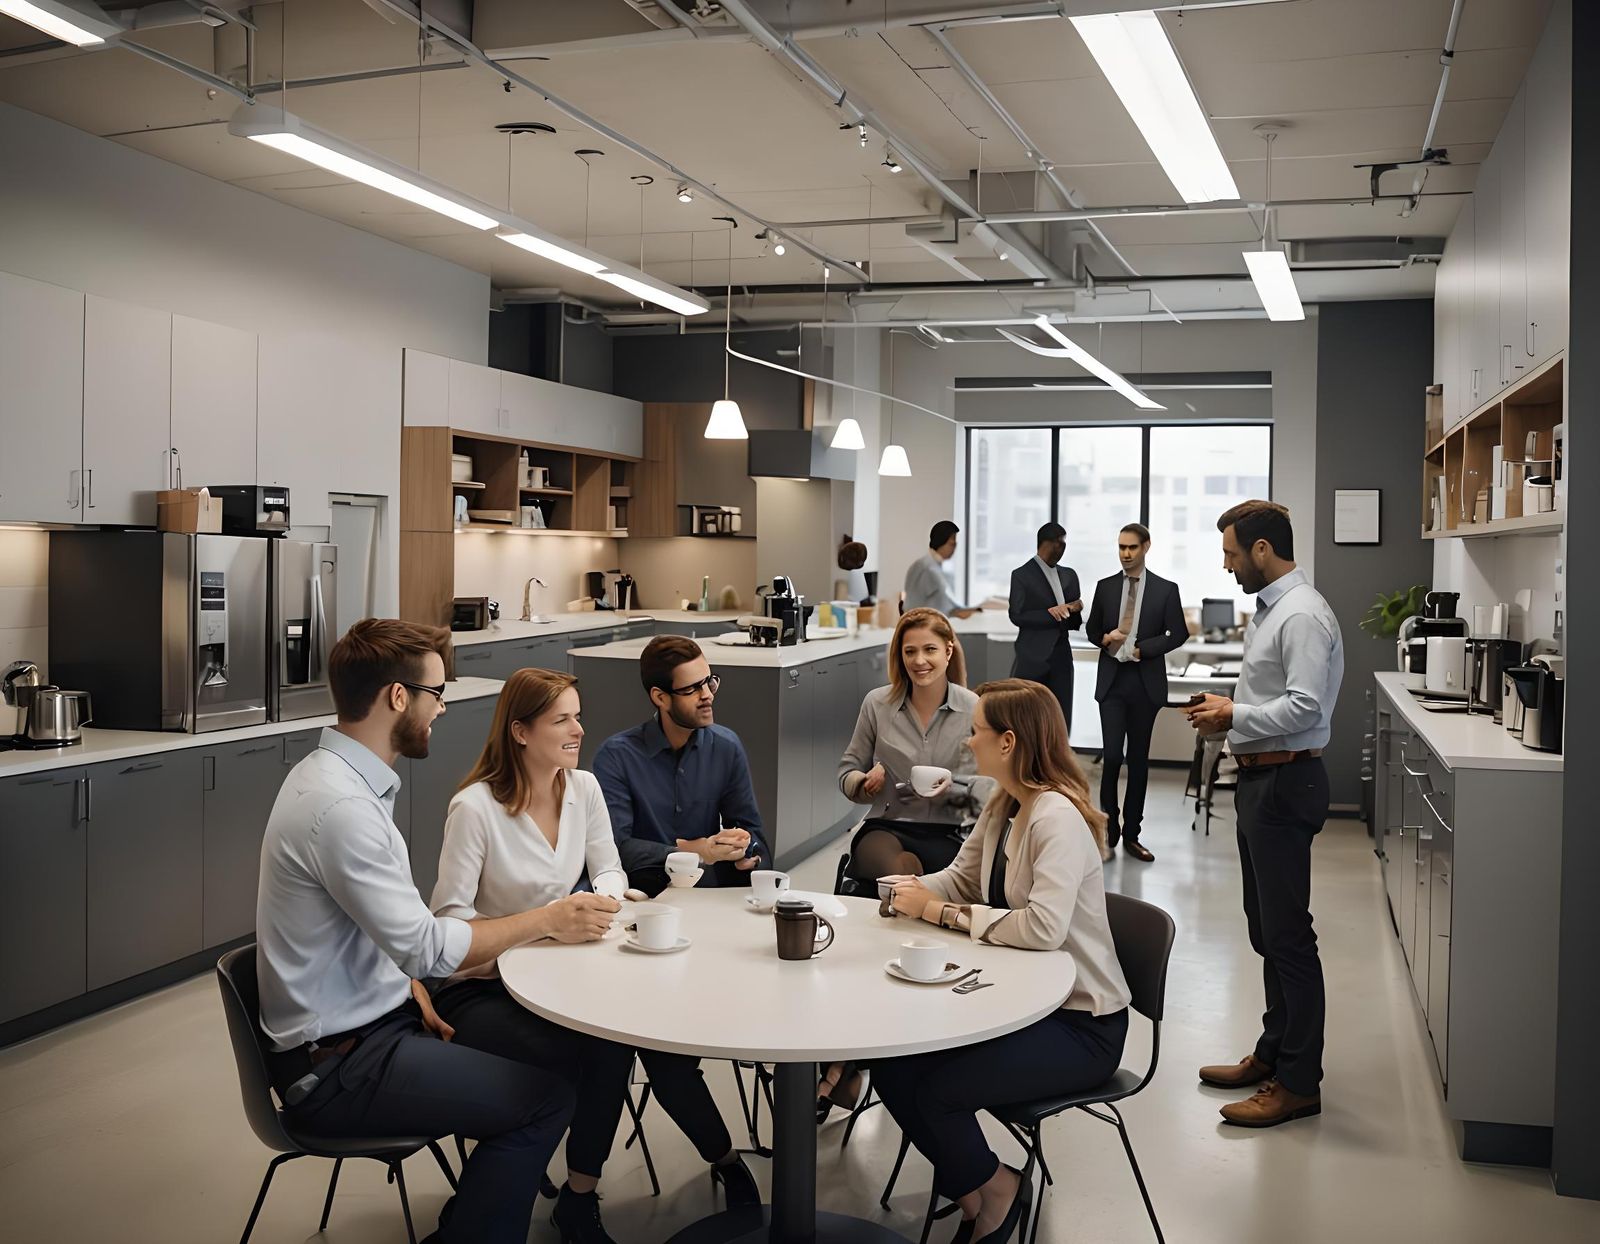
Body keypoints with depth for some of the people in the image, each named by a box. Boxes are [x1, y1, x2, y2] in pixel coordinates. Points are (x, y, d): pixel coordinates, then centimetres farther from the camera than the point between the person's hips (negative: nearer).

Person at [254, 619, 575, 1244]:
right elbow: (426, 947, -21)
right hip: (334, 1068, -10)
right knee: (543, 1098, -16)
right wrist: (543, 920, -12)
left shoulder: (336, 773, 7)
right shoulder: (341, 805, -25)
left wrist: (415, 991, 4)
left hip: (365, 1023, 10)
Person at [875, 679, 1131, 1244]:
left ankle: (992, 1186, 11)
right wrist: (913, 892, -8)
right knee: (893, 1062, -5)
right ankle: (969, 1183, 15)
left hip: (1081, 1023, -8)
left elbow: (1043, 927, -35)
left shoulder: (1056, 817, -24)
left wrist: (944, 912, -25)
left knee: (935, 1087, -20)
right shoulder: (1001, 807, 5)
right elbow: (961, 878, 14)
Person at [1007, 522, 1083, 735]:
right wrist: (1050, 613, -15)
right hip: (1031, 659, -5)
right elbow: (1017, 616, -8)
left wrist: (1074, 611, -4)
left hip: (1061, 658, 5)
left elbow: (1074, 622, 19)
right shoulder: (1022, 575, -2)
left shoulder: (1069, 575, 16)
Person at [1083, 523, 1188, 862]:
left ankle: (1131, 834, 16)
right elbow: (1091, 628, 14)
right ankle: (1109, 829, 5)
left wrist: (1142, 649, -11)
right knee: (1111, 755, -9)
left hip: (1146, 683, 0)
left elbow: (1178, 634, 0)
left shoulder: (1166, 589, 1)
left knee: (1139, 759, 7)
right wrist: (1105, 638, -8)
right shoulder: (1105, 587, 7)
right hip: (1112, 681, 0)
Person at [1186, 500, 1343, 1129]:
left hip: (1285, 782, -11)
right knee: (1267, 929, 19)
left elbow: (1305, 705, -25)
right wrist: (1230, 709, 5)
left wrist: (1235, 715, -14)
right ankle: (1273, 1053, 33)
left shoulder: (1302, 615, -17)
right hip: (1262, 778, 11)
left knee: (1287, 935, -3)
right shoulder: (1269, 609, 14)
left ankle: (1298, 1083, 7)